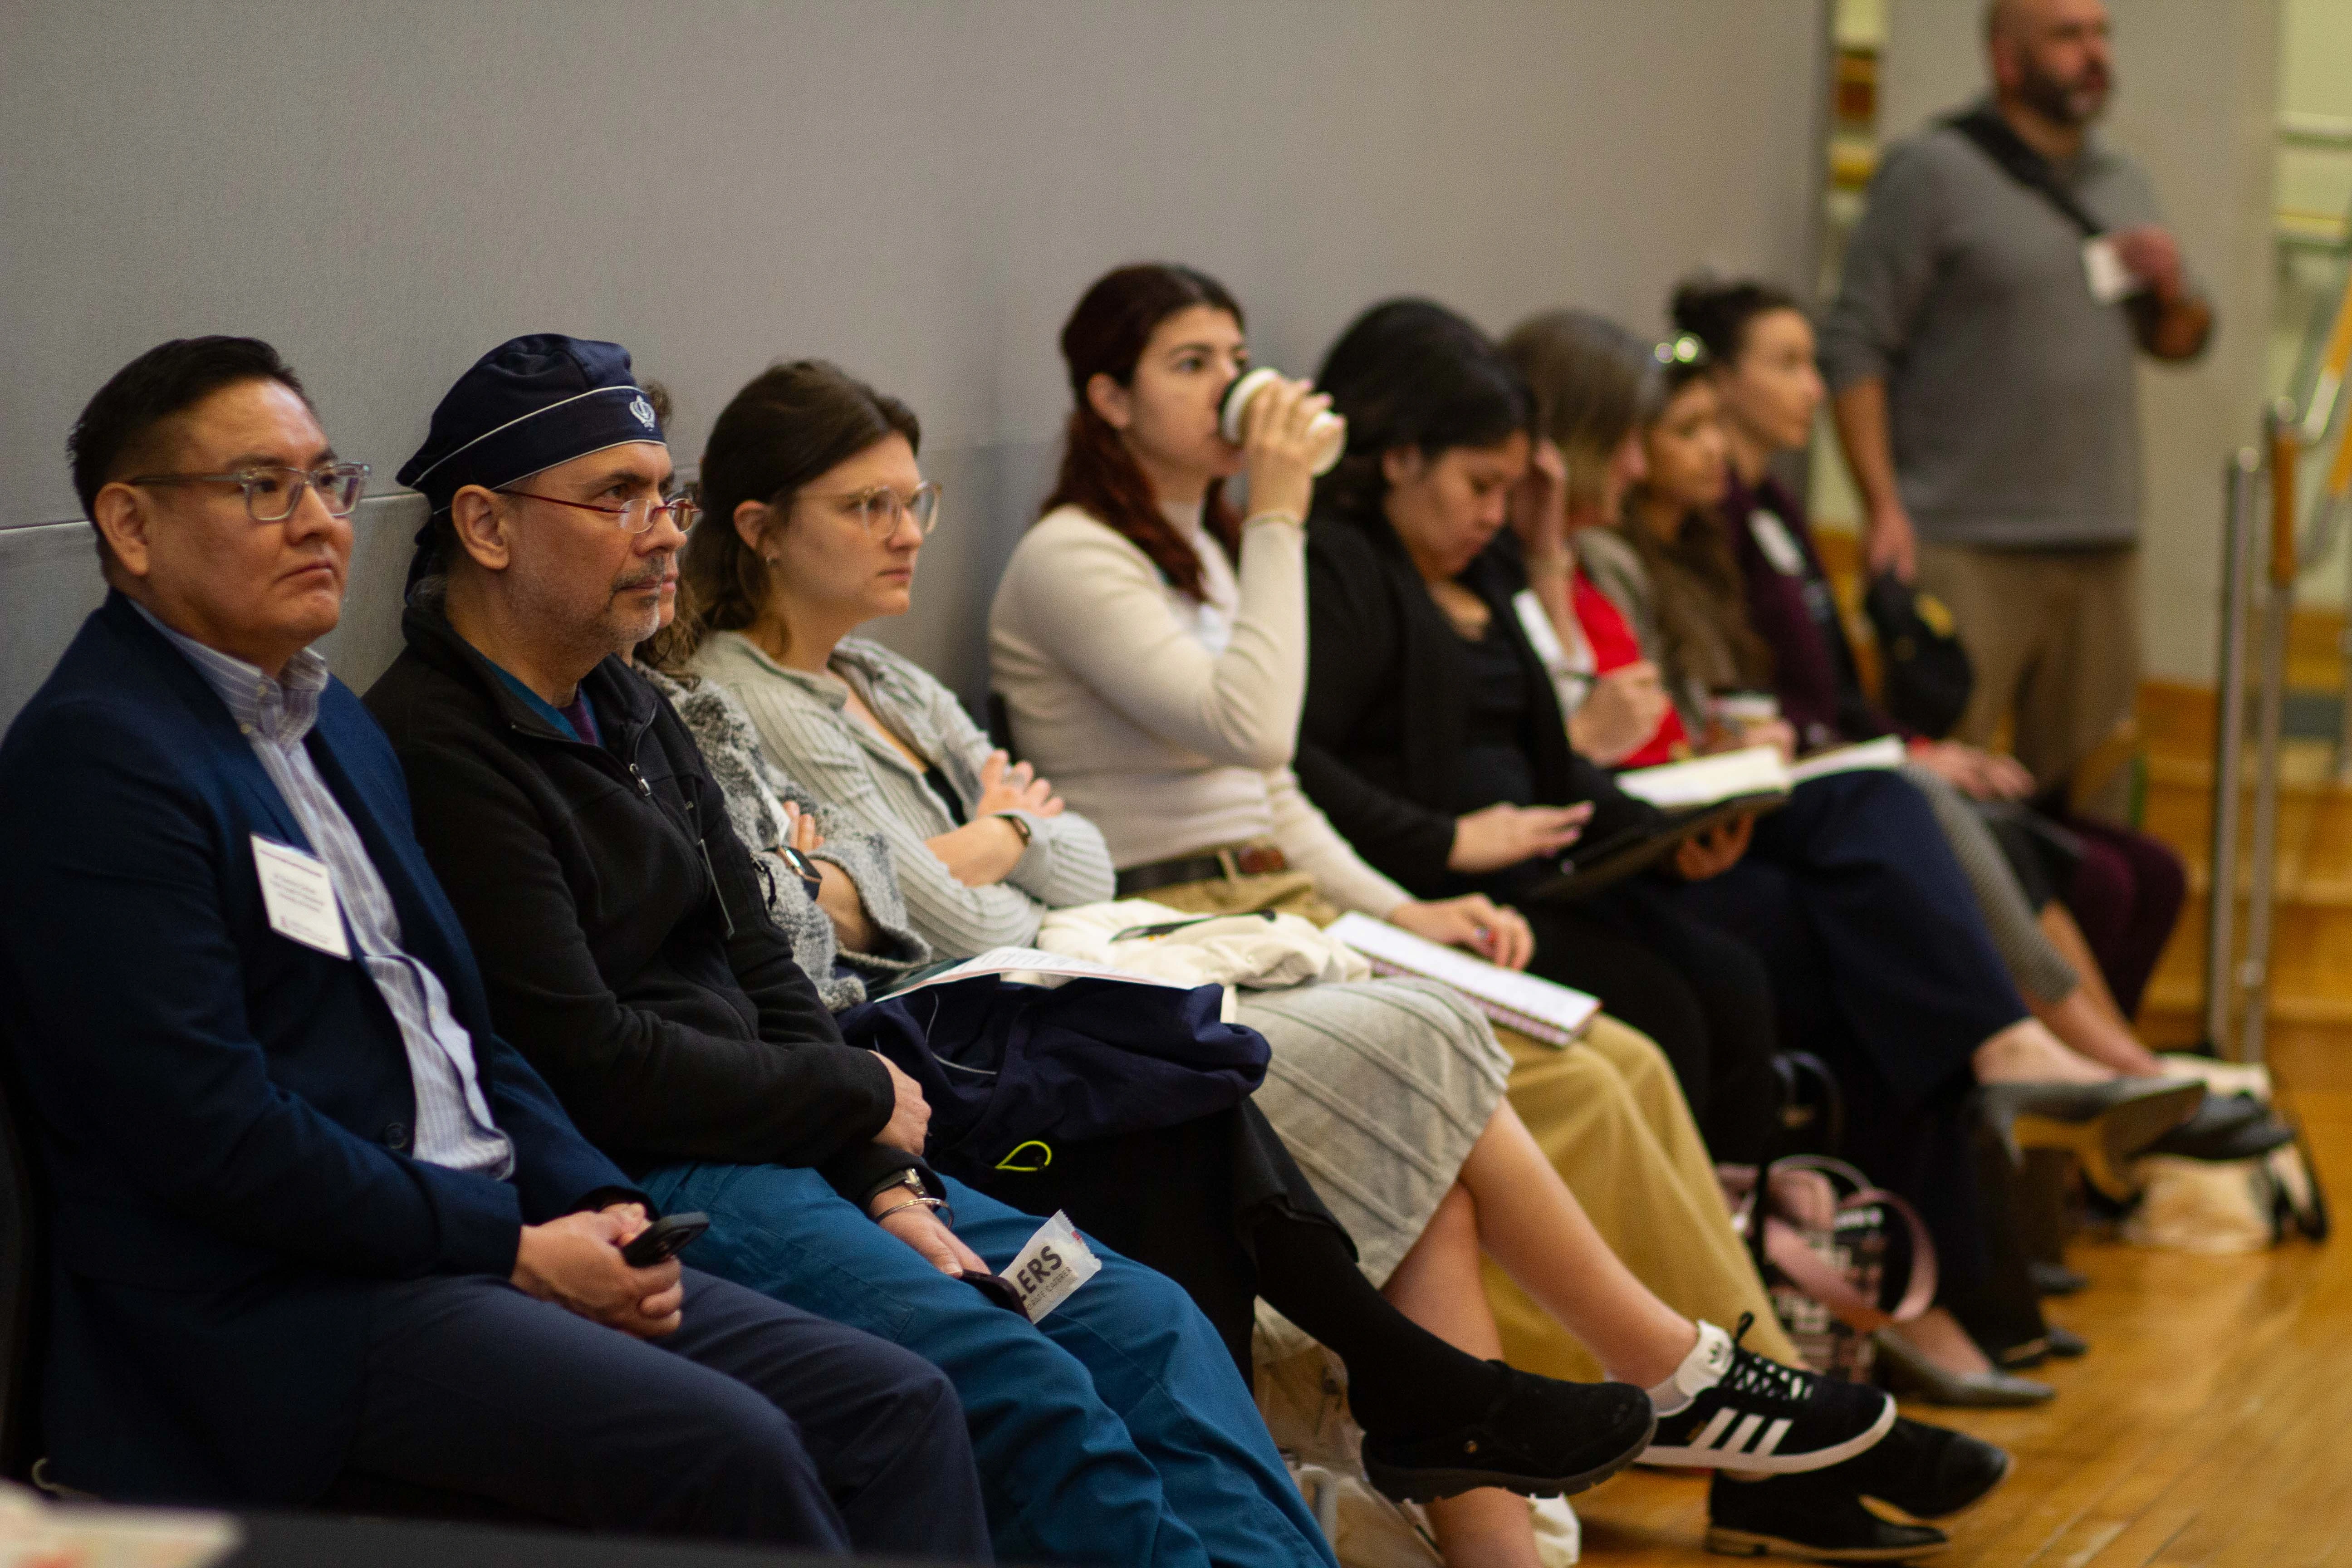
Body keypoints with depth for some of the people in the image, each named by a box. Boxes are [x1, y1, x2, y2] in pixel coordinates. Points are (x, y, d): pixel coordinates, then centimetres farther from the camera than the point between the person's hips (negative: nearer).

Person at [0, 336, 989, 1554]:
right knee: (729, 1449, -27)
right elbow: (208, 1130, -18)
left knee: (899, 1408, -5)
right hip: (283, 1309, -9)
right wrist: (513, 1252, -14)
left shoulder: (333, 722, 19)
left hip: (497, 1238, 9)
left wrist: (592, 1207, 4)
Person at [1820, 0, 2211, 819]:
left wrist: (2174, 291, 0)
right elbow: (1855, 347, -9)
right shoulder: (1933, 172, -3)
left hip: (2103, 548, 7)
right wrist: (1883, 507, -18)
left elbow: (2181, 343, 23)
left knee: (2090, 798, 9)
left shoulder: (2124, 184, 17)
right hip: (1966, 553, -6)